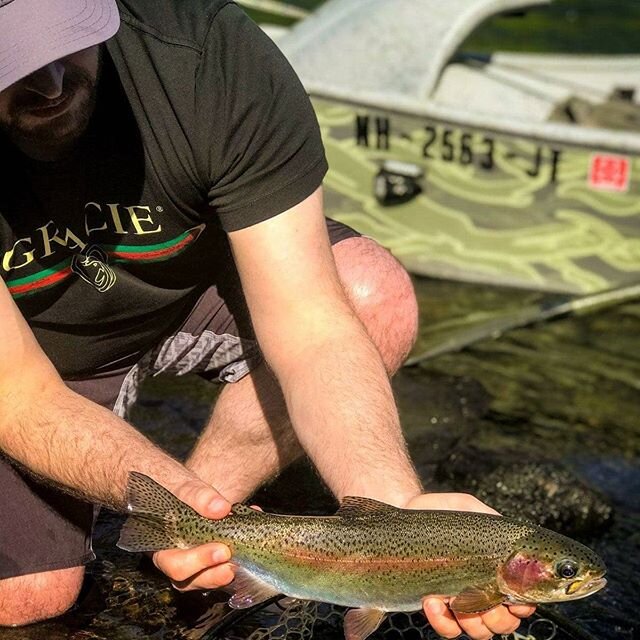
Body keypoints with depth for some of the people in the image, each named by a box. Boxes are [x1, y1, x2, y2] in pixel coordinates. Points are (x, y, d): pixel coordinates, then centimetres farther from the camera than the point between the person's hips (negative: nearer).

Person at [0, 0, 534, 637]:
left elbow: (311, 329, -33)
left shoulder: (212, 53, -32)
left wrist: (398, 509, -46)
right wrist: (163, 491, -47)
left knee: (376, 300, -27)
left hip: (186, 289, 1)